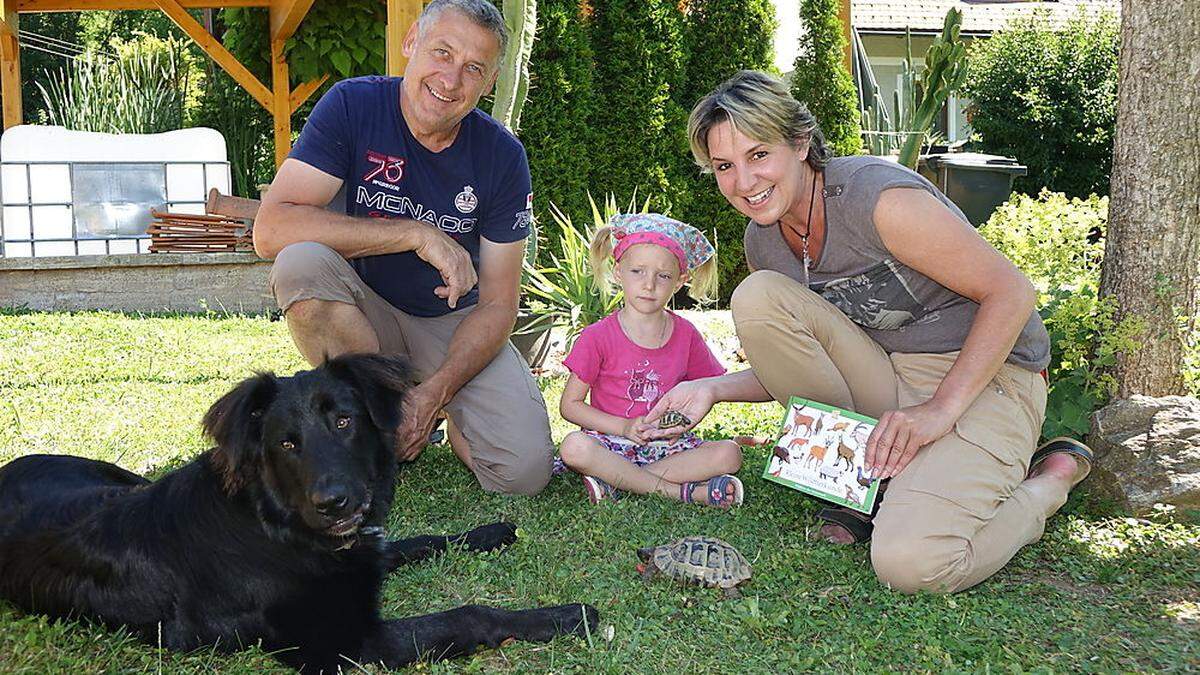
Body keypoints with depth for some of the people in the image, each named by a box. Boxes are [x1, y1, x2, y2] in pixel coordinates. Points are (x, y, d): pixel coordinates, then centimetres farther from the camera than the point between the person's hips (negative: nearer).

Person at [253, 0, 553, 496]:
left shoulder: (502, 156, -10)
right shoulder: (353, 106, -15)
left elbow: (498, 303, -9)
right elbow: (270, 230, -28)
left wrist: (435, 391, -24)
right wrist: (417, 235, -31)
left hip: (454, 321, 1)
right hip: (364, 312, 0)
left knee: (524, 471, -21)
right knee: (301, 262, -34)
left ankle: (438, 412, 14)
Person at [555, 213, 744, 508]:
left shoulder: (685, 334, 4)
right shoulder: (598, 336, -5)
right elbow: (570, 404, -3)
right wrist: (623, 427, -16)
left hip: (668, 444, 3)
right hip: (612, 442, -3)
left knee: (729, 454, -21)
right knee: (574, 446, -34)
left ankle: (614, 479, -24)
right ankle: (677, 491, -27)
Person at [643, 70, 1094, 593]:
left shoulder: (876, 196, -21)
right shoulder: (763, 241, 3)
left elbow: (1012, 292, -18)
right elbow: (795, 363, 14)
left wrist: (942, 407, -23)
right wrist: (713, 389, -4)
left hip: (984, 378, -7)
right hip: (887, 378, 7)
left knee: (912, 564, -30)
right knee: (757, 297, -15)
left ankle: (1050, 478, 2)